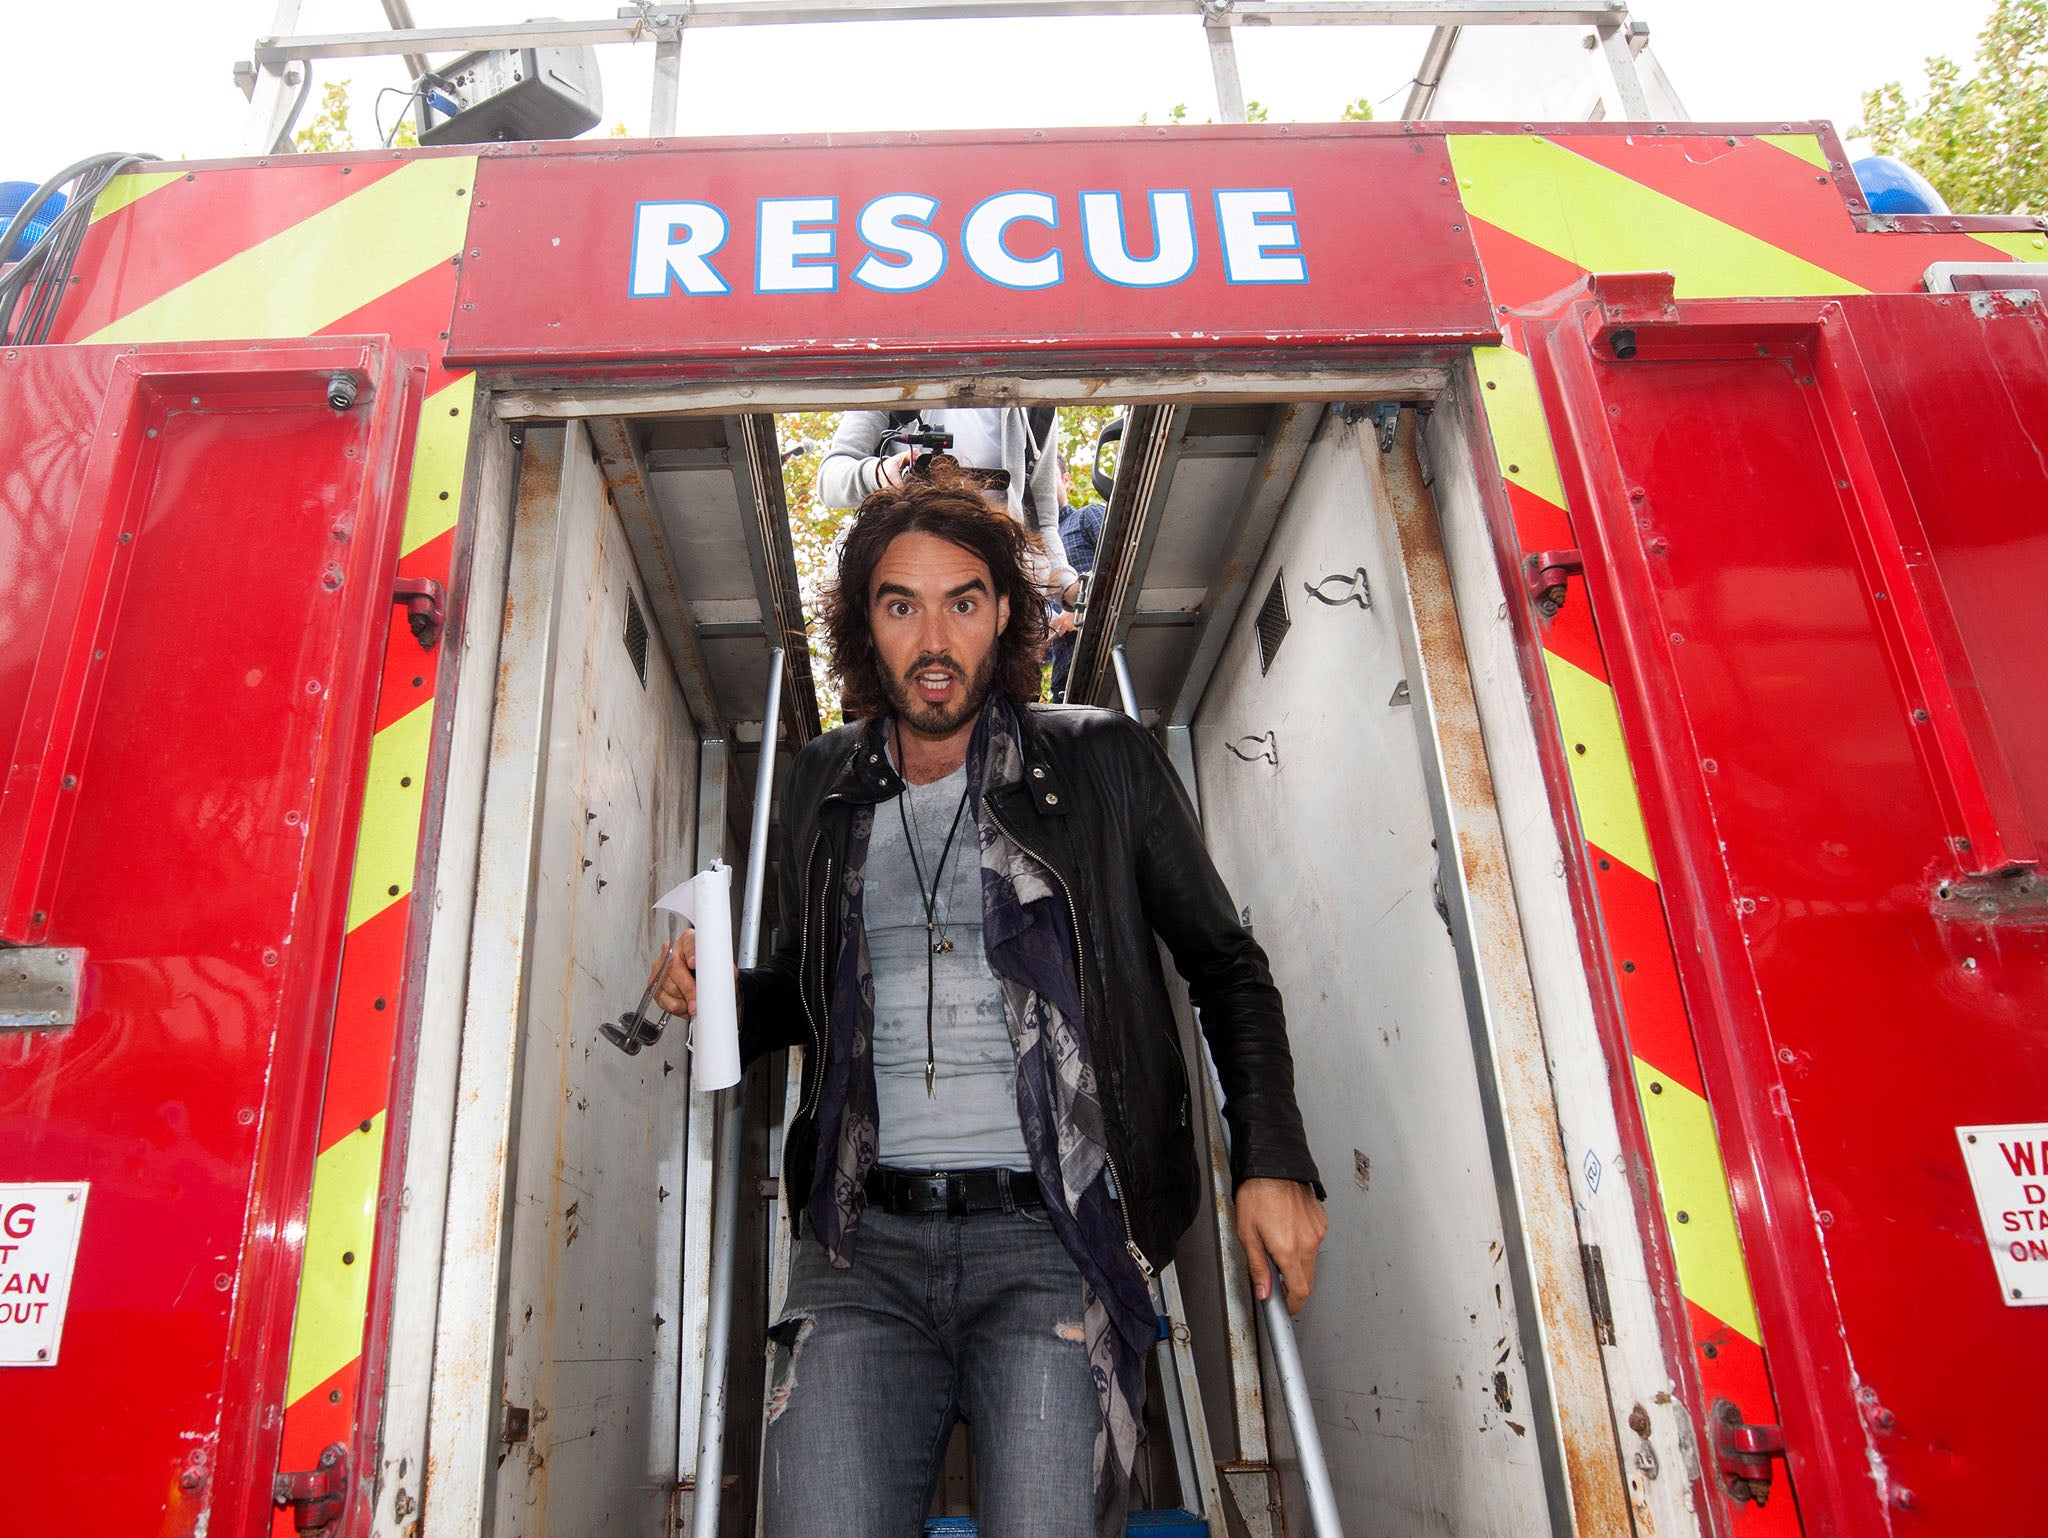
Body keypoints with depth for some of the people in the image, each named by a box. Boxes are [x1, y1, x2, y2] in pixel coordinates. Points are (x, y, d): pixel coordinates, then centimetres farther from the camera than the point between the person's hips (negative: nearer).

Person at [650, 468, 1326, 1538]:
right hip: (863, 1238, 3)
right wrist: (728, 999, 3)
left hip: (1050, 1236, -2)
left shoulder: (1103, 764, 4)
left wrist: (1272, 1161, 1)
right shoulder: (822, 786, 13)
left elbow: (1225, 967, 11)